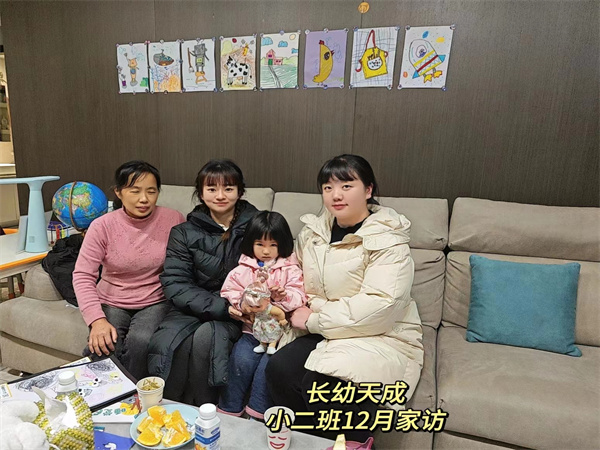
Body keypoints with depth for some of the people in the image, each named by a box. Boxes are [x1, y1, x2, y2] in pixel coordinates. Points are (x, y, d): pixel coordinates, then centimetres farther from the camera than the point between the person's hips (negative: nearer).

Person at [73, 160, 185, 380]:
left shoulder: (173, 219, -7)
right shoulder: (103, 226, -7)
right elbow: (82, 275, -8)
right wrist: (97, 320, -20)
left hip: (155, 302, -1)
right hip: (112, 303, 1)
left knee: (140, 342, -29)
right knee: (102, 348, -25)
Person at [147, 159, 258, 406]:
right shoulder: (184, 233, 5)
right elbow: (174, 284, -5)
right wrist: (221, 307, -19)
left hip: (239, 313, -1)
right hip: (194, 309, 2)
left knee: (205, 336, -30)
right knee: (165, 342, -27)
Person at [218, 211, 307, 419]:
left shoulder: (290, 270, 3)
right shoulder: (242, 270, 8)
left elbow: (299, 297, -3)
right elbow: (229, 292, 5)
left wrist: (283, 296, -23)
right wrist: (242, 304, -14)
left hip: (279, 329, -1)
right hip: (251, 328, 2)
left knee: (268, 364, -21)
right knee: (241, 360, -19)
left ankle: (257, 413, -1)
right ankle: (229, 409, 2)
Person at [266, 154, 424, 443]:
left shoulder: (388, 241, -13)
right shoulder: (313, 232, 6)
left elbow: (380, 305, -23)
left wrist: (315, 321, -18)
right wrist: (298, 310, -8)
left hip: (382, 336, -5)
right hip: (321, 332, 5)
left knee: (323, 385, -29)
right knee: (279, 368, -20)